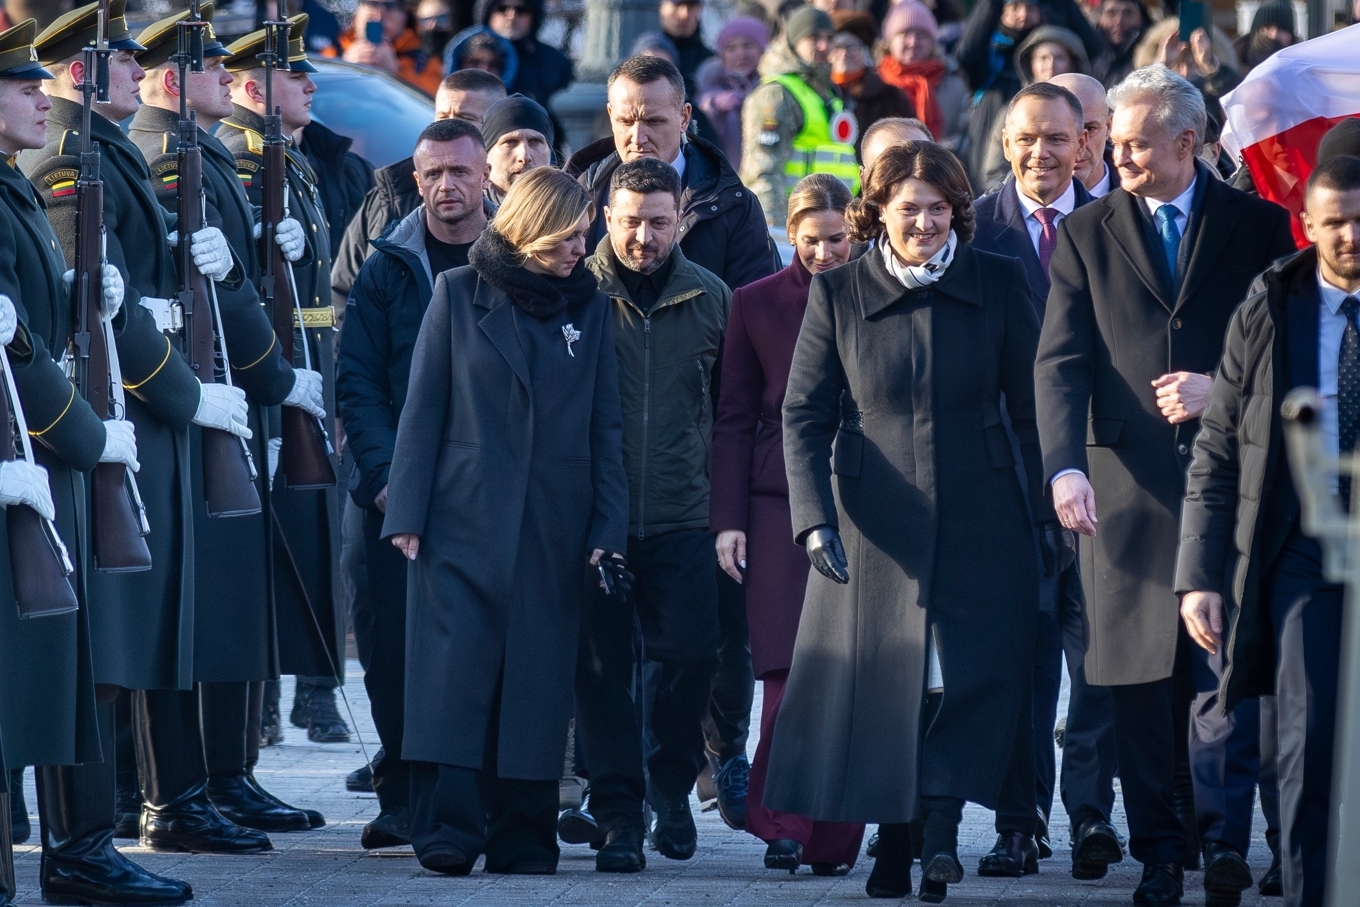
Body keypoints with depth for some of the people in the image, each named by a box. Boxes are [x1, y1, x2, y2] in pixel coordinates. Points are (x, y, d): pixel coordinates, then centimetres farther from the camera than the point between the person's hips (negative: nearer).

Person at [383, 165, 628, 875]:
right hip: (464, 518, -2)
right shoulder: (459, 294, 3)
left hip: (555, 524, 2)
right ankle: (448, 830, -12)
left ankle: (524, 836, 6)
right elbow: (423, 407, 2)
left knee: (537, 680, 2)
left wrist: (608, 529, 1)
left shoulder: (590, 309, 10)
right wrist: (407, 512, -5)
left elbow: (606, 425, 9)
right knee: (456, 669, -10)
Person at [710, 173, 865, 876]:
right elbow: (734, 418, 8)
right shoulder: (757, 304, 7)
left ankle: (831, 839, 4)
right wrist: (727, 518, 1)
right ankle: (782, 820, -2)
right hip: (781, 501, 0)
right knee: (792, 669, -10)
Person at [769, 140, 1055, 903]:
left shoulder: (999, 284, 3)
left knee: (970, 677, -11)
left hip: (978, 524, 0)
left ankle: (942, 830, -12)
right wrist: (814, 517, -10)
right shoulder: (837, 294, 2)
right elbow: (805, 414, 1)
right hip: (876, 522, 0)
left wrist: (1049, 507, 1)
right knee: (883, 681, 2)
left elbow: (1031, 405, 6)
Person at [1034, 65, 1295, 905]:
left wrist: (1225, 387, -10)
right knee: (1139, 673, 0)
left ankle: (1224, 833, 6)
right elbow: (1061, 361, 0)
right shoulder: (1087, 233, 8)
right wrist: (1065, 466, -14)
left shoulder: (1259, 225, 6)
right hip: (1130, 481, 1)